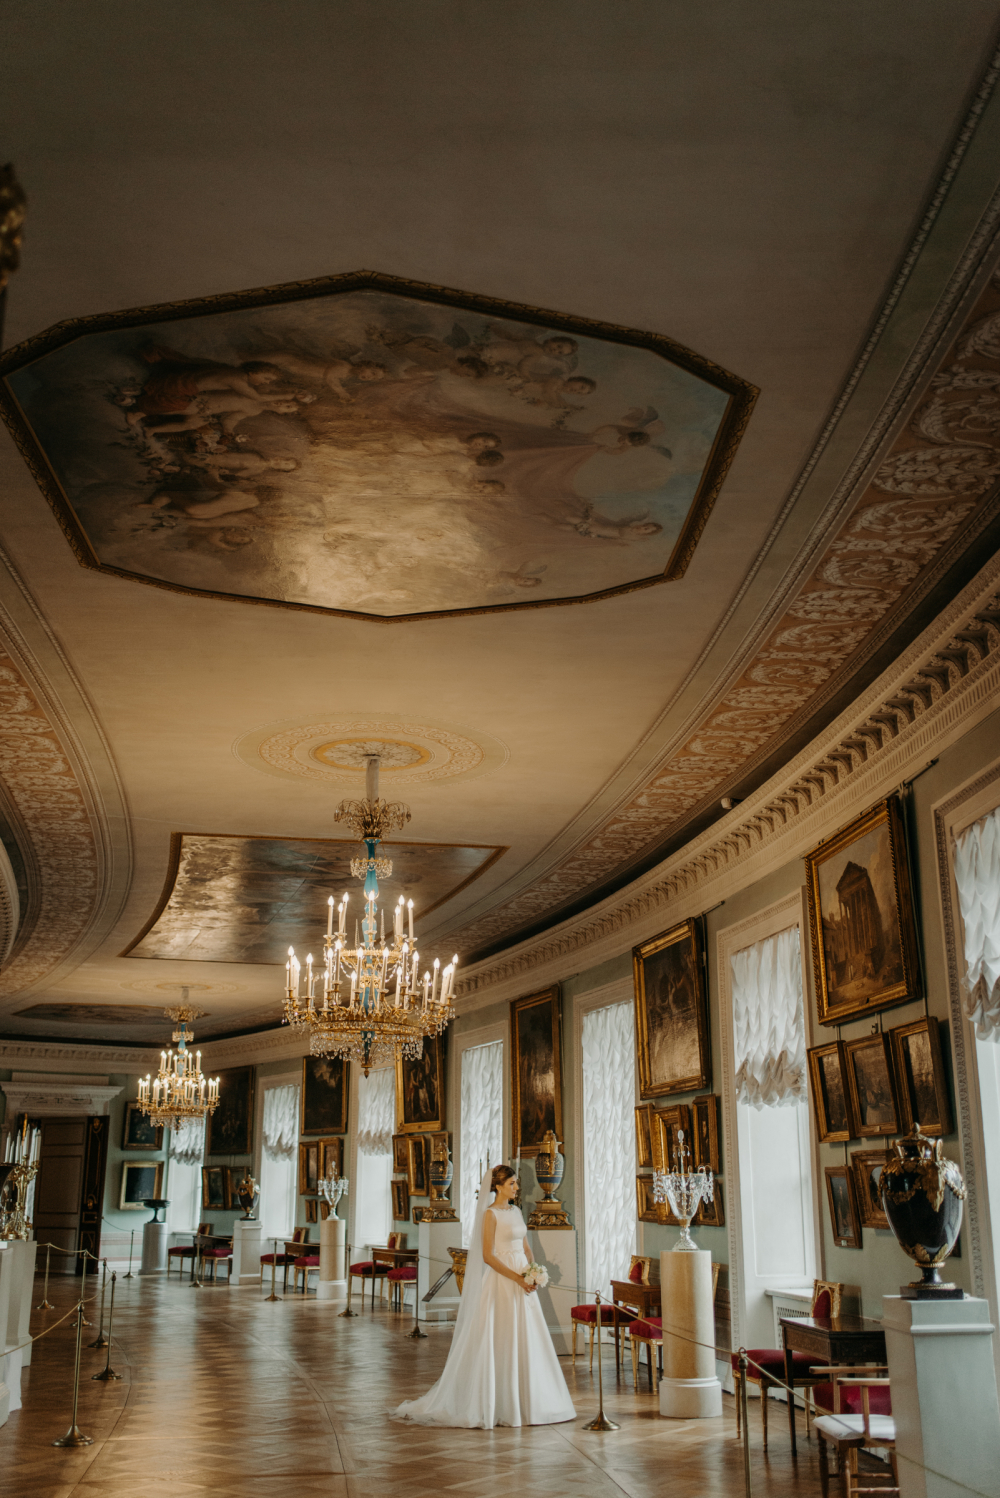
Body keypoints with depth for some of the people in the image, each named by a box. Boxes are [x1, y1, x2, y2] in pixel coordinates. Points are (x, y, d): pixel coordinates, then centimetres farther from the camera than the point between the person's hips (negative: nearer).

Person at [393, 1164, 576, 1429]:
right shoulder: (491, 1214, -10)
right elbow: (487, 1256, -15)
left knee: (525, 1342, 9)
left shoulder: (516, 1211, 13)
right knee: (501, 1343, -3)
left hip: (523, 1282, 8)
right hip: (501, 1282, -8)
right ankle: (501, 1406, 5)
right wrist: (517, 1278, -18)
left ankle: (525, 1401, 18)